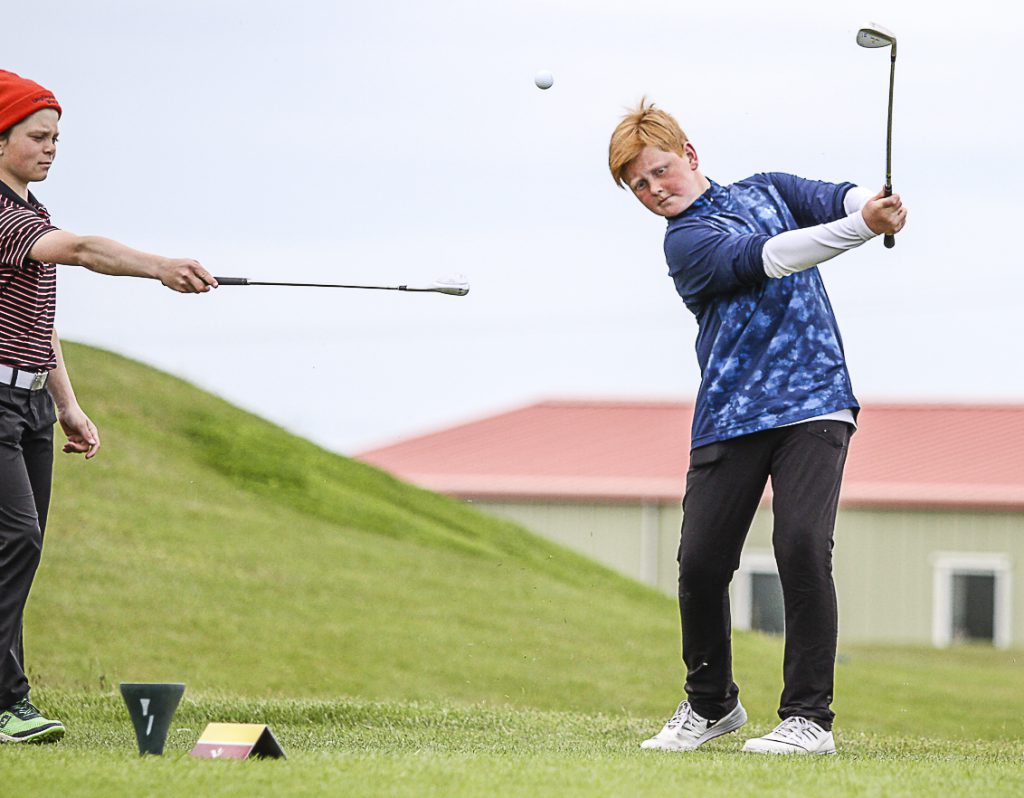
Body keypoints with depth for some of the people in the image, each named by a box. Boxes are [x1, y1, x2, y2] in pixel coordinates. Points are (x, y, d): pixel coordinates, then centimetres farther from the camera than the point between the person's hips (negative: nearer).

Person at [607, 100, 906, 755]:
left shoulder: (767, 191, 16)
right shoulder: (686, 242, 1)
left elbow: (834, 197, -2)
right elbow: (765, 258, -15)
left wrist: (875, 204, -27)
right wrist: (861, 228, -27)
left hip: (814, 404, 1)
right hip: (730, 419, -1)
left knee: (802, 545, -17)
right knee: (702, 561, -4)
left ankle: (809, 717, -11)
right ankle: (710, 703, 22)